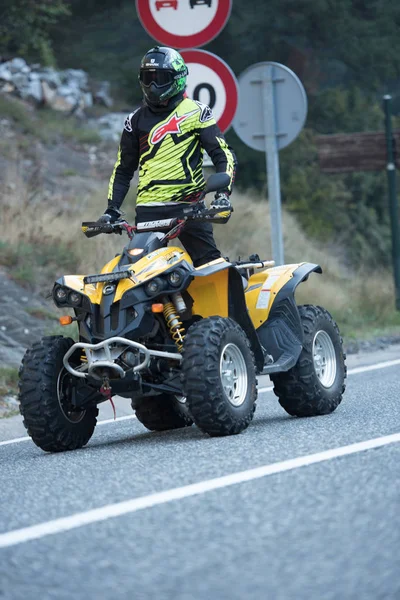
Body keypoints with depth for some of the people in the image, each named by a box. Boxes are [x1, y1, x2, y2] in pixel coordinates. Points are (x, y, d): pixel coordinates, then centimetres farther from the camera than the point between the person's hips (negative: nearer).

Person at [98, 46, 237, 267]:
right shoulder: (136, 120, 15)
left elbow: (223, 155, 0)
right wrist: (112, 209, 9)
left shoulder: (196, 112, 4)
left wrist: (223, 194, -16)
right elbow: (123, 169, 20)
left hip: (188, 206, -3)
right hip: (148, 209, 3)